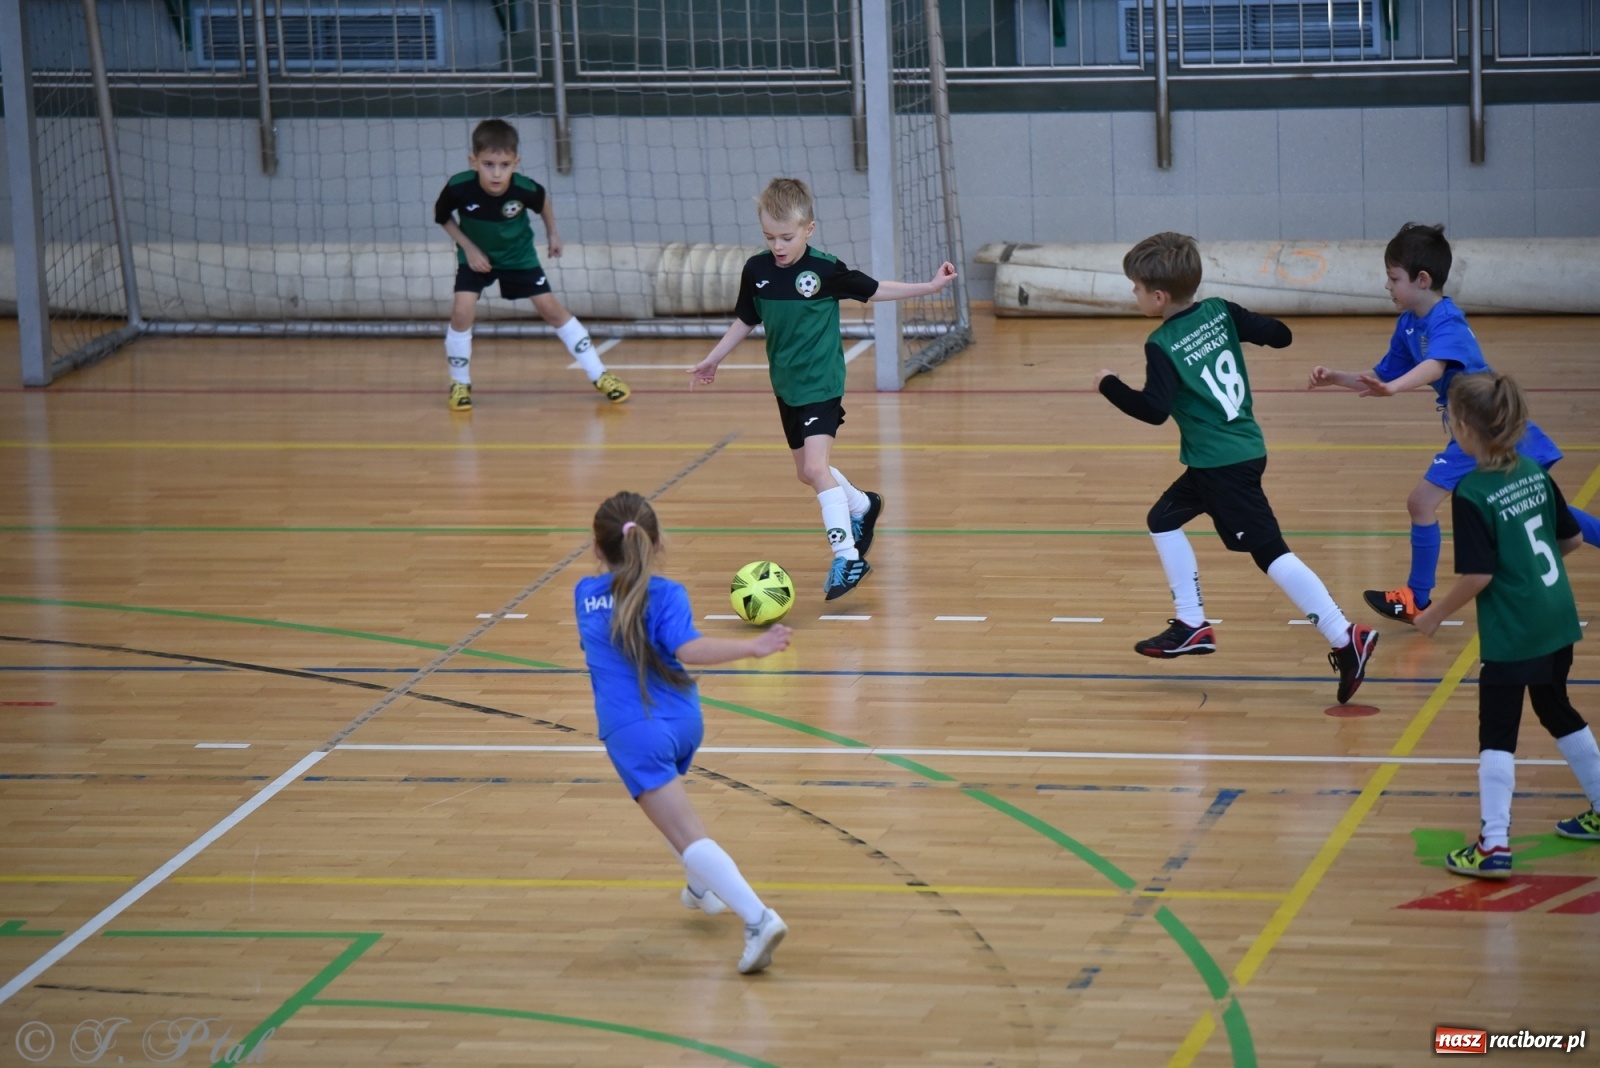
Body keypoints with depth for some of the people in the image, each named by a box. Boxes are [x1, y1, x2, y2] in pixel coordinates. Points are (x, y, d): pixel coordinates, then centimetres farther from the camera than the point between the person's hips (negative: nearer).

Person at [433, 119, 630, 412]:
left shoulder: (525, 189, -31)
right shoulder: (459, 188, -33)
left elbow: (543, 200, -5)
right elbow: (441, 216, -11)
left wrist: (552, 233, 6)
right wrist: (468, 247, -17)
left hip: (519, 255, 0)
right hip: (476, 256, 0)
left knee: (550, 308, -1)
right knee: (463, 312, -18)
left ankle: (599, 376, 8)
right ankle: (460, 385, 3)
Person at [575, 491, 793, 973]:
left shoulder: (585, 595, 8)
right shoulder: (666, 594, -1)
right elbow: (687, 648, -21)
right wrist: (753, 646, -29)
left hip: (633, 732, -3)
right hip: (683, 720, 3)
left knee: (689, 836, -14)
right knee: (667, 801, 36)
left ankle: (758, 918, -30)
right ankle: (703, 887, 43)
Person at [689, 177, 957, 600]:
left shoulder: (826, 270, -14)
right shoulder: (756, 270, -3)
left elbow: (873, 290, 0)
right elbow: (745, 320, 13)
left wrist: (930, 286, -4)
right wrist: (713, 359, 20)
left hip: (822, 384, -6)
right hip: (786, 386, 6)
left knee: (815, 466, -21)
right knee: (806, 471, 17)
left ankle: (847, 557, -19)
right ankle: (863, 506, 46)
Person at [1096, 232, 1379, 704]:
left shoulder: (1162, 346, -16)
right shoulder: (1220, 311, 3)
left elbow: (1155, 408, -22)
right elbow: (1279, 335, 8)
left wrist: (1110, 385, -8)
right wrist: (1247, 327, 27)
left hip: (1223, 464, -9)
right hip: (1241, 449, 9)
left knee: (1269, 551, -9)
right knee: (1164, 519, 21)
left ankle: (1345, 638, -15)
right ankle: (1191, 626, 23)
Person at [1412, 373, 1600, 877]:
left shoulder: (1472, 493, -18)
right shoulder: (1535, 473, 3)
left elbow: (1479, 575, -19)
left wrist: (1434, 614, -7)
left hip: (1511, 636, -8)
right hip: (1557, 622, 8)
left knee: (1497, 733, -2)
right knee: (1556, 710, 25)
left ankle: (1494, 845, -5)